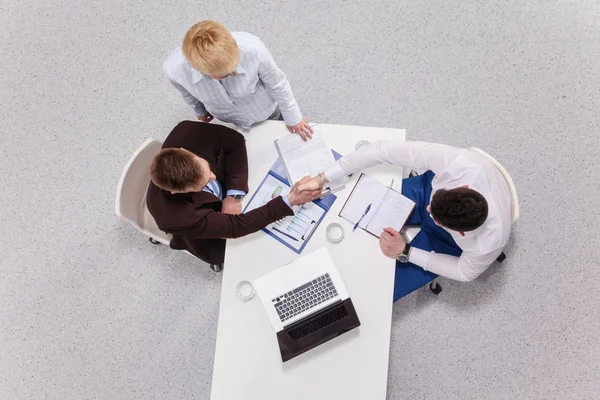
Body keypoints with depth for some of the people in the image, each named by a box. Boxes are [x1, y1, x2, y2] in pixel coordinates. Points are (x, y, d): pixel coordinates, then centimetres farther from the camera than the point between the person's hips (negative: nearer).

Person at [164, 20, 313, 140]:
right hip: (230, 119, 2)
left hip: (265, 110, -1)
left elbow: (277, 84, -22)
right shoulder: (175, 68, -39)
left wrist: (292, 118, -7)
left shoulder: (253, 50, -45)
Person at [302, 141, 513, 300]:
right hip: (429, 189, 2)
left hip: (446, 241, -2)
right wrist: (323, 178, -35)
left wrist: (405, 252, -24)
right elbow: (384, 149, -36)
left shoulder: (489, 243, -40)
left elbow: (464, 272, -16)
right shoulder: (457, 162, -42)